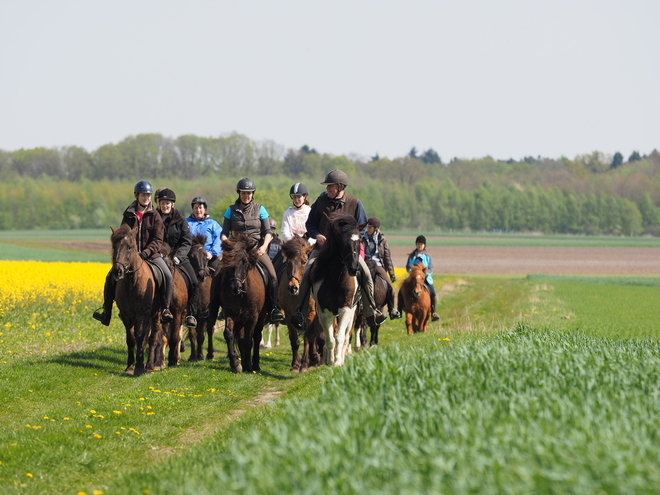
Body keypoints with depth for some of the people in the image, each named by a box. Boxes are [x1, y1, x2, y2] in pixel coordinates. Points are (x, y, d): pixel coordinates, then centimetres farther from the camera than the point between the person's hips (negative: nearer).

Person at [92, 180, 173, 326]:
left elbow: (158, 240, -5)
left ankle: (166, 308, -16)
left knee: (167, 276, -26)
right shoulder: (129, 215, 7)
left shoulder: (154, 216, 1)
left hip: (151, 255, -2)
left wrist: (146, 252, -22)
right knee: (111, 276, -16)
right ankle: (106, 312, -9)